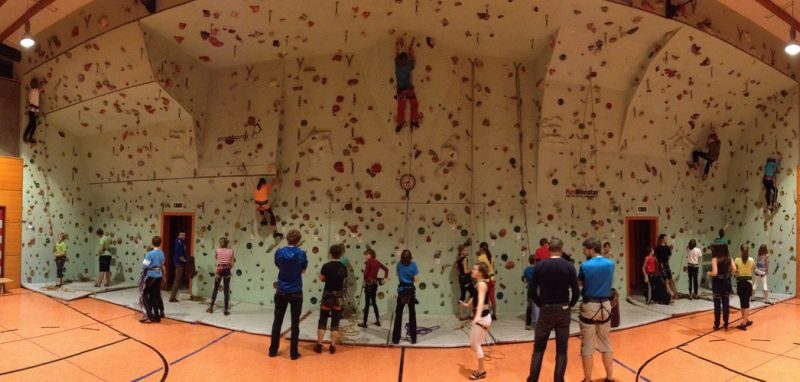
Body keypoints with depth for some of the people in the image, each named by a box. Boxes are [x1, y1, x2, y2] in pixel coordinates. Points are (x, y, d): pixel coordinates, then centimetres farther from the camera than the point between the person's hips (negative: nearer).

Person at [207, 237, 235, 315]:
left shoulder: (217, 250, -1)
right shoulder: (231, 251, -3)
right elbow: (232, 264, -3)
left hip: (219, 270, 0)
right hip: (227, 270, 0)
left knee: (215, 289, 13)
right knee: (226, 290, 3)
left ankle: (211, 307, 16)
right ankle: (226, 309, 5)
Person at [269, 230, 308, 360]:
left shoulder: (279, 252, -5)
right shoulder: (301, 253, -11)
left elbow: (278, 266, 10)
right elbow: (303, 270, 1)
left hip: (281, 292, 2)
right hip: (296, 292, -2)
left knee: (277, 321, 14)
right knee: (295, 323, 7)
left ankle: (273, 350, 22)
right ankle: (293, 352, 11)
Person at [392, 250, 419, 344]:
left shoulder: (399, 264, -4)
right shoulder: (413, 265, -12)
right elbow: (416, 280, -9)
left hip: (401, 290, 1)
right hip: (411, 290, -1)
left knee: (398, 315, 7)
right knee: (412, 314, 9)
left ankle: (396, 339, 8)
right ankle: (413, 338, 15)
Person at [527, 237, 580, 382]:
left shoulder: (540, 265, -6)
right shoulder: (569, 266, -6)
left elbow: (531, 292, -7)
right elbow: (576, 292, -8)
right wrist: (569, 305, 10)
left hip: (545, 310, 0)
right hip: (563, 310, 0)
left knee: (539, 348, 11)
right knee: (561, 349, 10)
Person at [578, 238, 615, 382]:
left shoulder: (585, 266, -14)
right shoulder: (610, 264, -1)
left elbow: (579, 282, -1)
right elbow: (609, 282, 13)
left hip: (589, 306, -4)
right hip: (605, 305, 4)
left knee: (587, 346, 5)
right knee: (606, 343, 17)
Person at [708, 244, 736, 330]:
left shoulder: (715, 259, -14)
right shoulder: (729, 258, 1)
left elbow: (715, 272, -21)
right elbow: (734, 269, -8)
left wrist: (709, 273, 0)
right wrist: (728, 273, 11)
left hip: (717, 283, -4)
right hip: (727, 282, 4)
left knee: (717, 304, 5)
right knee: (726, 303, 11)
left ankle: (717, 324, 11)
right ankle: (726, 324, 17)